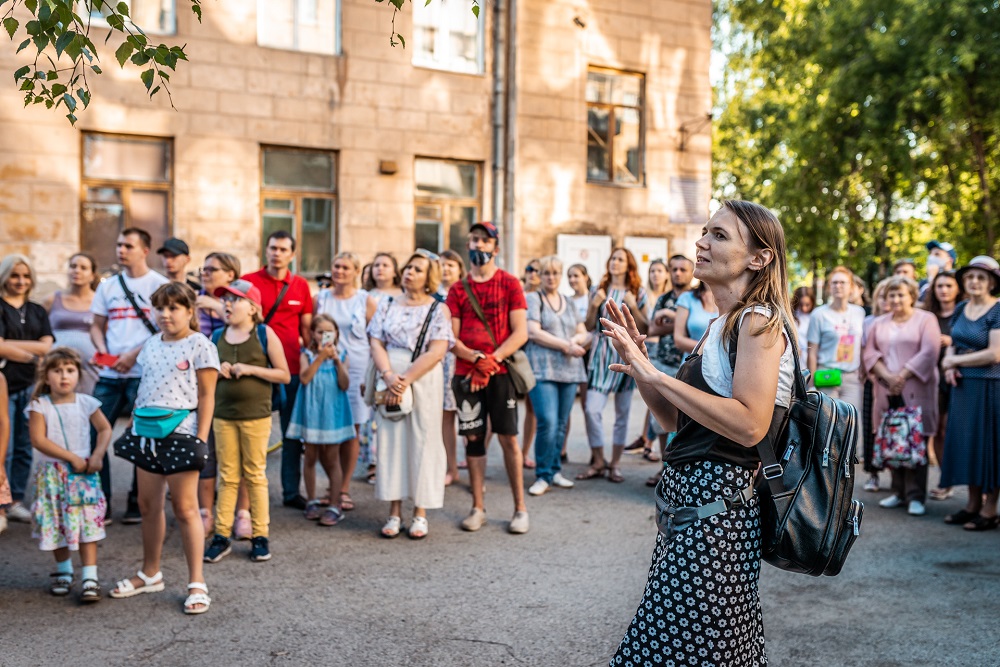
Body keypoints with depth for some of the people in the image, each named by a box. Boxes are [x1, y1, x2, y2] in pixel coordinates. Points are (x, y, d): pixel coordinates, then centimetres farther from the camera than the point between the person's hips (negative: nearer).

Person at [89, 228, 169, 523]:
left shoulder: (159, 284, -1)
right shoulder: (108, 286, 14)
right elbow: (97, 326, 18)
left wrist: (135, 354, -14)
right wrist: (104, 352, -2)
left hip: (144, 374, -5)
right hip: (110, 374, 5)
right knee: (94, 434, 0)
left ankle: (138, 504, 13)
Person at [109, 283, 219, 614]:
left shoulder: (200, 345, -6)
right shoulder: (151, 344, 14)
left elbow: (206, 396, -8)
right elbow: (142, 388, 19)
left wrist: (201, 438, -13)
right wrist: (133, 425, 13)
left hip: (181, 434, -7)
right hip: (147, 433, 7)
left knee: (185, 508, -3)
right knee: (148, 504, 12)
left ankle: (197, 583, 4)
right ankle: (150, 573, 28)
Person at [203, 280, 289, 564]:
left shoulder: (264, 334, -4)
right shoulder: (217, 336, 7)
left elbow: (284, 375, -6)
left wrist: (250, 369, -15)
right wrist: (218, 371, -4)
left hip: (256, 415, -3)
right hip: (223, 415, 3)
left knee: (255, 475, 4)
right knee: (227, 476, 7)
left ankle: (260, 535, 12)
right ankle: (222, 535, 13)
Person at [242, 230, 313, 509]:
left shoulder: (301, 286, 8)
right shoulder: (248, 281, 1)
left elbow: (306, 328, 11)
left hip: (292, 368, 2)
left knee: (292, 433, 7)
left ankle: (291, 491, 15)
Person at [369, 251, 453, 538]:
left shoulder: (438, 310, 0)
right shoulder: (387, 306, 11)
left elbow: (436, 352, -10)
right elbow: (376, 344, 3)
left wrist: (405, 381, -17)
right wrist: (389, 376, -14)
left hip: (423, 382, -3)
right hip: (389, 381, 3)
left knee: (422, 441, 0)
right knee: (390, 440, 3)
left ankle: (420, 513, 9)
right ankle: (394, 512, 11)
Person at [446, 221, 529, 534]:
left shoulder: (510, 284, 2)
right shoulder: (458, 289, 9)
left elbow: (521, 332, -5)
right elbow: (451, 337, 4)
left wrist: (493, 360, -15)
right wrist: (475, 358, -13)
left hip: (500, 371, -3)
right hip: (466, 374, 3)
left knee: (508, 438, -2)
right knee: (473, 438, 6)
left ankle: (520, 508, 7)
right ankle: (478, 508, 14)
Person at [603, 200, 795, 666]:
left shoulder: (759, 321, -11)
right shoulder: (720, 325, 17)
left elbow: (750, 425, -24)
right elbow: (676, 420, 18)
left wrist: (654, 374, -21)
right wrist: (638, 367, 2)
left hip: (719, 502, -9)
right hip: (689, 493, 9)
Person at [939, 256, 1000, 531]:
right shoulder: (960, 310, 9)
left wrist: (955, 361, -11)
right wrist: (950, 366, -3)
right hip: (963, 385, 6)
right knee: (967, 443, 9)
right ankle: (973, 504, 19)